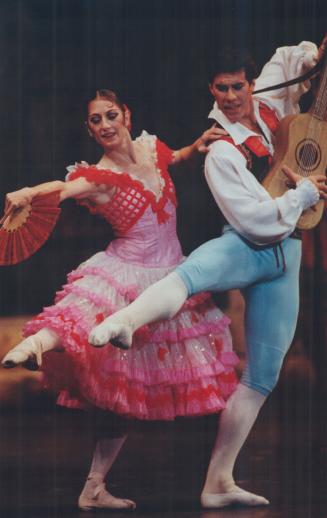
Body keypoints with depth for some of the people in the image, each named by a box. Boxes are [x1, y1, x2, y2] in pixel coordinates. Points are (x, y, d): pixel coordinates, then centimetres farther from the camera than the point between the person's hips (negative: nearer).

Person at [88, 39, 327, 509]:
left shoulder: (271, 107, 6)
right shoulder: (222, 154, -12)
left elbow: (284, 60, 27)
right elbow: (260, 221, -18)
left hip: (285, 257, 6)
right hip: (247, 248, -6)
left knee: (262, 377, 4)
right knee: (192, 273, -43)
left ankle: (218, 483, 7)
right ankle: (122, 323, -73)